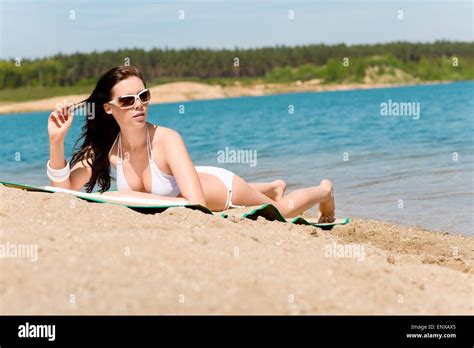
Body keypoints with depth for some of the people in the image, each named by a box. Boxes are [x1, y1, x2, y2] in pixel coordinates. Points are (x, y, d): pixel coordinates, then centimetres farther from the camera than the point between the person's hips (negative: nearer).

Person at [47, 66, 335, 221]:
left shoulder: (166, 140, -41)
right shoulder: (105, 146, -26)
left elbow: (197, 204, -48)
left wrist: (131, 197, -46)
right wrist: (57, 141, -39)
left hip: (222, 188, -5)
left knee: (282, 210, 23)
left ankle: (325, 190, 54)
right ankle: (276, 187, 68)